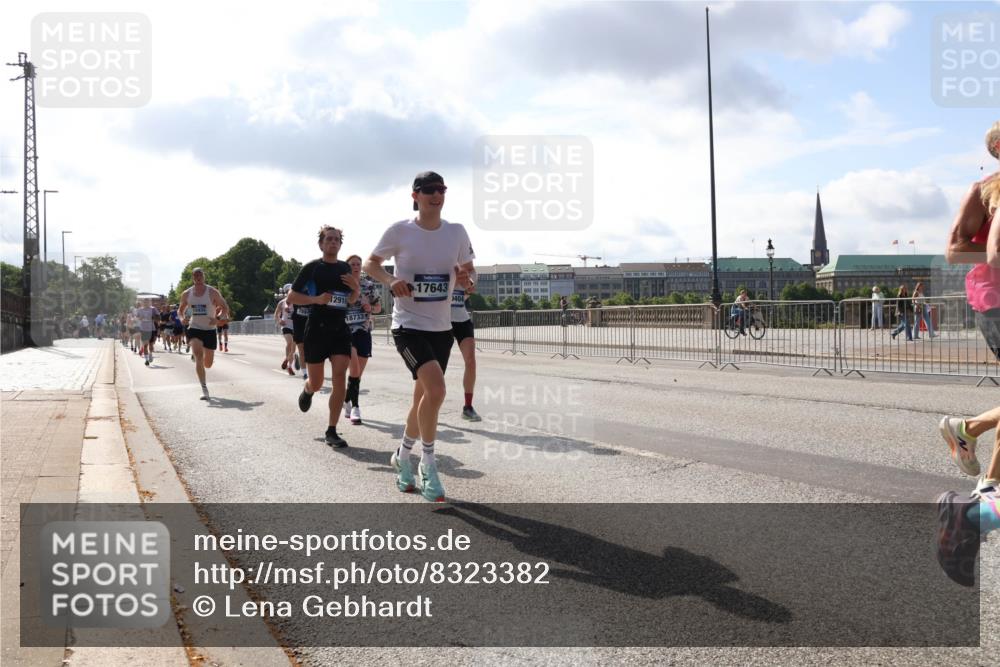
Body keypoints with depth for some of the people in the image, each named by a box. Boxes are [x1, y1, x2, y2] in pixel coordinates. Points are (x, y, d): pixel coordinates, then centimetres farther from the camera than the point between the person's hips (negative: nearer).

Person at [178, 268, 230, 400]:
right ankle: (204, 389, -22)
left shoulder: (212, 292, -5)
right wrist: (183, 318, -4)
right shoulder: (187, 294, 3)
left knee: (208, 364, 7)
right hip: (194, 329, 0)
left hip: (210, 330, 0)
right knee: (198, 356, -23)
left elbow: (225, 308, 0)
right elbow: (181, 309, 18)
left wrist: (217, 318, -18)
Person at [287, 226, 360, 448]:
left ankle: (331, 432, -4)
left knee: (340, 378, -11)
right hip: (317, 329, -3)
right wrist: (316, 299, -18)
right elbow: (291, 297, -3)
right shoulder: (312, 267, -3)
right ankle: (307, 391, 47)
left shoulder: (345, 268, 10)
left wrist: (356, 289, -2)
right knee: (316, 383, 7)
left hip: (340, 329, 3)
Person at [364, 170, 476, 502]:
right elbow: (370, 263, 5)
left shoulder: (457, 232, 1)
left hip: (441, 327, 5)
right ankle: (427, 463, -5)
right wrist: (391, 280, -15)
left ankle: (403, 455, 38)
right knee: (436, 389, -23)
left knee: (423, 398, 14)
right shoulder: (399, 231, -8)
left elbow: (470, 271, 10)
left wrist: (467, 280, -15)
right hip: (408, 325, -5)